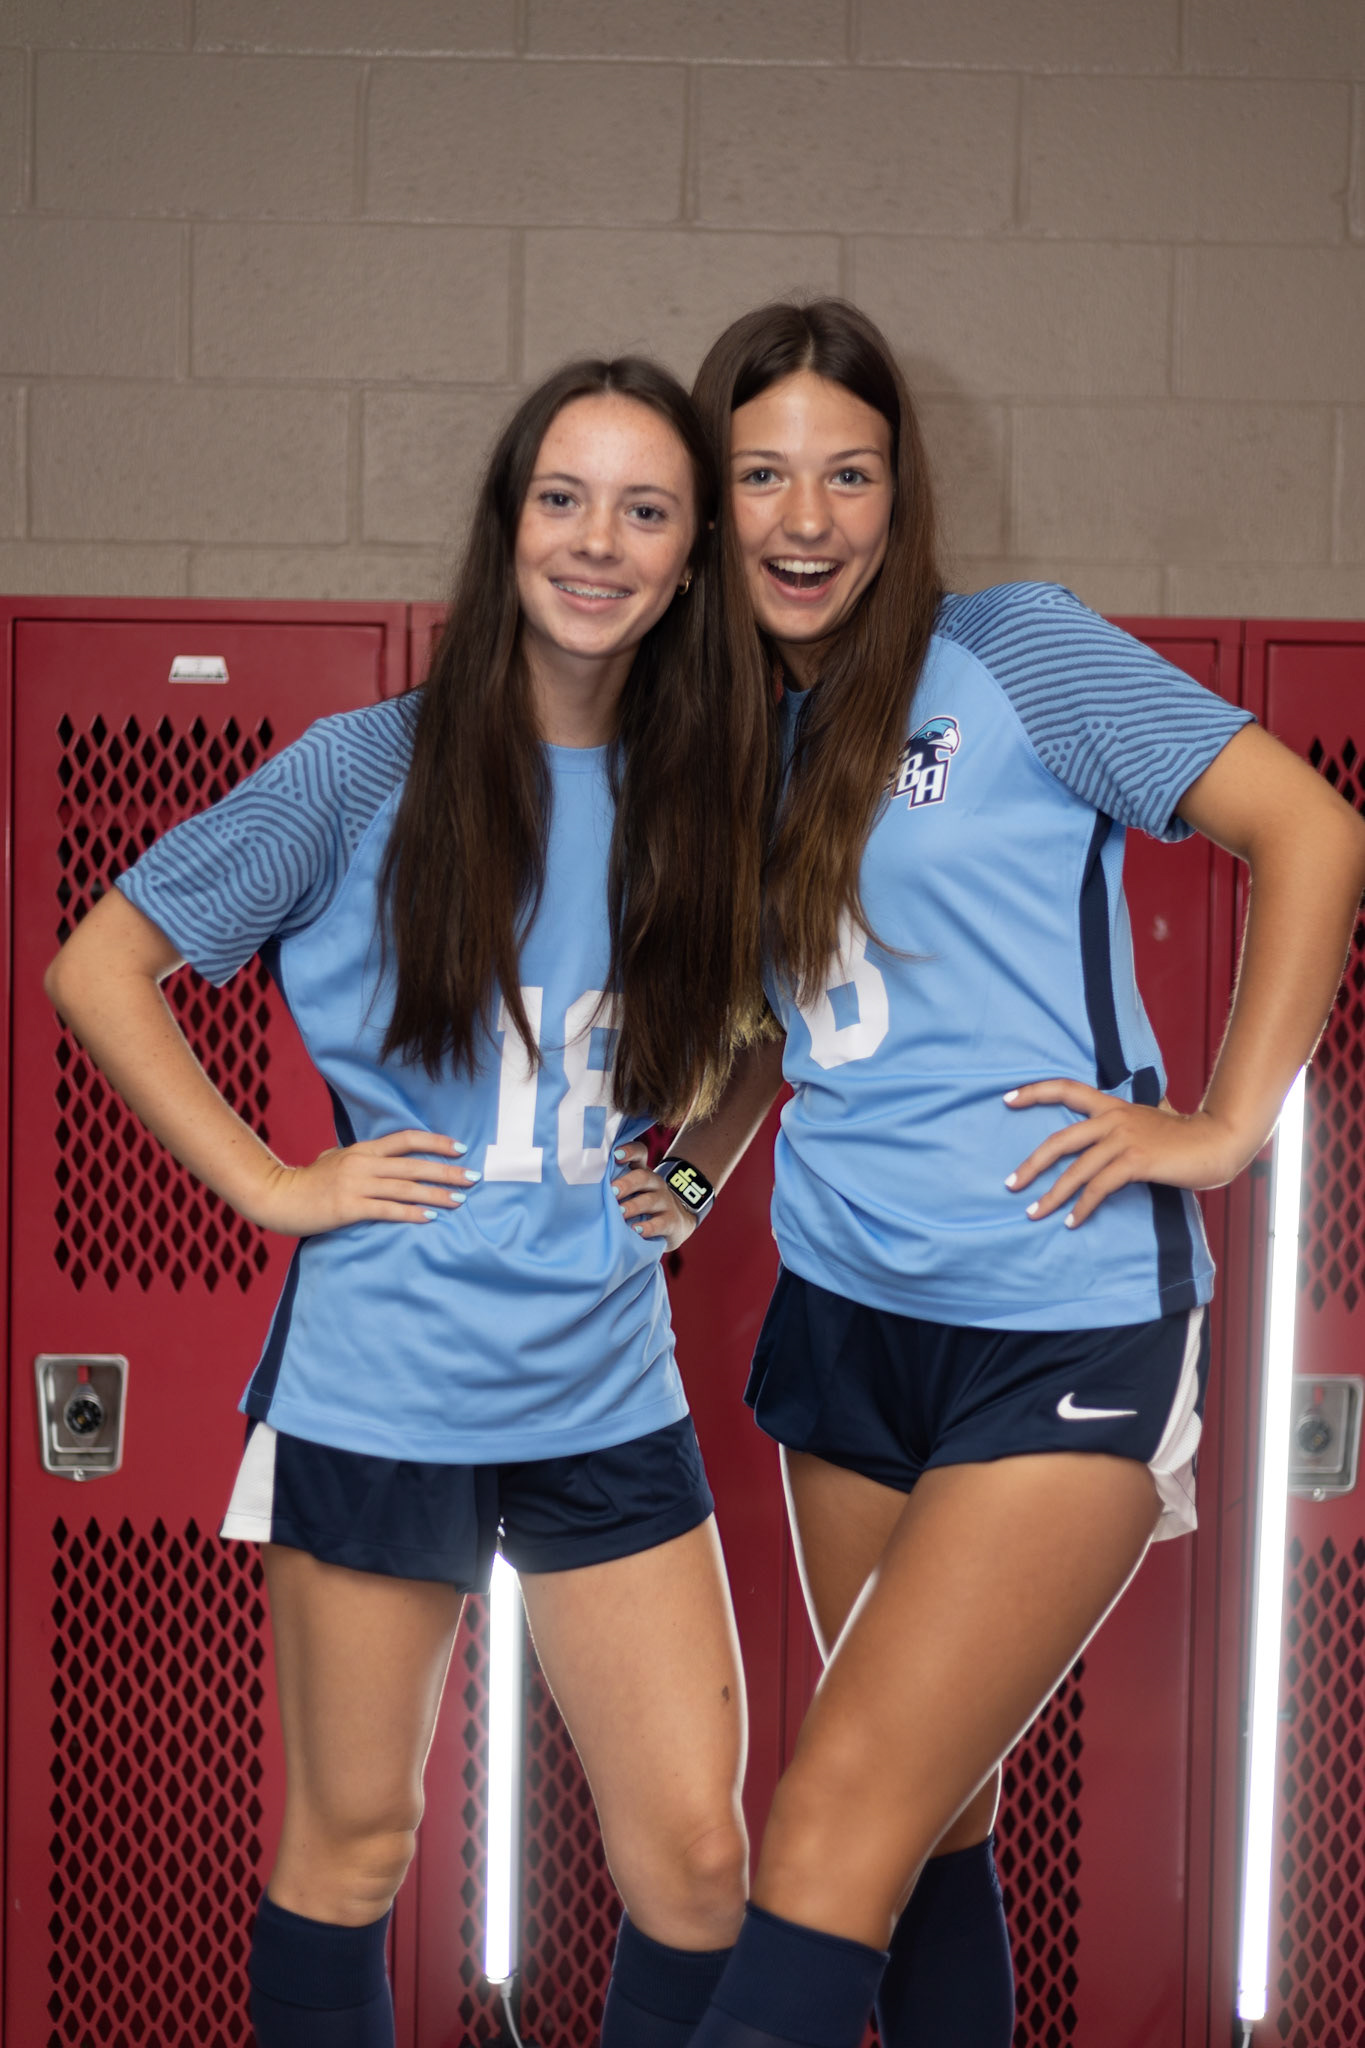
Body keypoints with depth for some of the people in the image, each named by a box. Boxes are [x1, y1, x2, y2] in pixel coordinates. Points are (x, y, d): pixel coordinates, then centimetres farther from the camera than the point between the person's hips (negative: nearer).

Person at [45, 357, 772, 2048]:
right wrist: (271, 1182, -9)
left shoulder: (696, 792, 5)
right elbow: (98, 969, -3)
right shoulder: (373, 769, -6)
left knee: (695, 1852, 3)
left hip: (608, 1394, 3)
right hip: (379, 1385, -3)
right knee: (351, 1845, 11)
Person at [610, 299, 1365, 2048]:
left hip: (1066, 1329, -6)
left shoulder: (1013, 654, -4)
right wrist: (692, 1166, 9)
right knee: (930, 1826, 15)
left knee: (838, 1828, -13)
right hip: (845, 1320, 6)